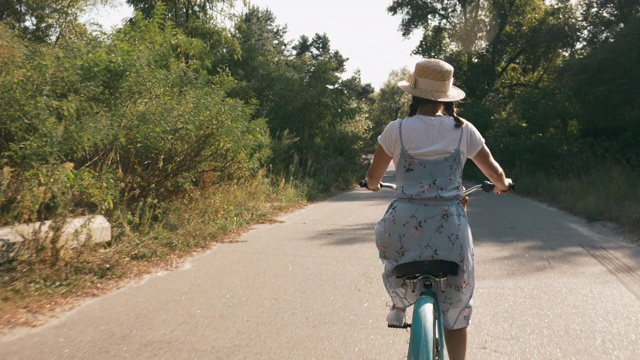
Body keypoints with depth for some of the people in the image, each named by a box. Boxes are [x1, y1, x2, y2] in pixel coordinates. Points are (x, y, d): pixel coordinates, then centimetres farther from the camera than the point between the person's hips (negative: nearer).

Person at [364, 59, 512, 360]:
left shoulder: (397, 129, -2)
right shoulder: (463, 130, 2)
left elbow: (373, 177, 9)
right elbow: (494, 171, 14)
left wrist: (373, 184, 33)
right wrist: (503, 185, 37)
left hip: (405, 223, 0)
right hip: (451, 226, 1)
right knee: (455, 309, 16)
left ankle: (399, 305, 36)